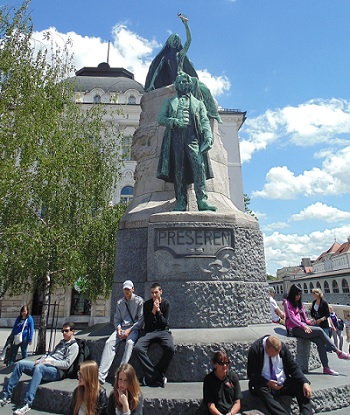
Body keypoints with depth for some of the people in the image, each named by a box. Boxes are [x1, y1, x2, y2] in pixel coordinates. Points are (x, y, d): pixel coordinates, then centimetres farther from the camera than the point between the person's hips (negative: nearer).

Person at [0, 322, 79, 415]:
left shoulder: (74, 346, -2)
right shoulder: (62, 342, 25)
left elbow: (67, 364, -12)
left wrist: (50, 361, -16)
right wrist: (41, 359, 5)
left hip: (57, 371, -9)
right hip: (44, 366, 9)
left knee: (38, 367, -39)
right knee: (20, 363, -7)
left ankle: (28, 404, -38)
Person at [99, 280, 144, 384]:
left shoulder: (139, 301, 0)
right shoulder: (119, 302, 14)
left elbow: (141, 319, -5)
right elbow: (116, 318, 15)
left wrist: (129, 330, -14)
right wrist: (118, 328, -6)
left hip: (134, 328, -4)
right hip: (121, 328, 4)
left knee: (129, 342, -34)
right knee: (109, 342, -21)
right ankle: (101, 375, -25)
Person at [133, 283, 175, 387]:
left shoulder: (166, 304, 2)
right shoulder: (147, 304, 4)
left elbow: (164, 323, -2)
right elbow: (147, 323, -1)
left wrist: (158, 310, -12)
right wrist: (153, 311, -12)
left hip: (163, 331, -1)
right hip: (149, 331, 1)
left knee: (170, 348, -31)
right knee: (137, 348, -27)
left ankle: (151, 376, -14)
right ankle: (159, 378, -21)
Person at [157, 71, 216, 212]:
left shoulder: (198, 103, 27)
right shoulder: (169, 102, 28)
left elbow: (205, 121, 13)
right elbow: (161, 118, 15)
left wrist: (208, 136, -7)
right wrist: (174, 121, -7)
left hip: (192, 137, 0)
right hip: (175, 136, 1)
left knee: (199, 165, -20)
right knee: (178, 169, -9)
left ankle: (202, 200, -24)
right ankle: (181, 201, -8)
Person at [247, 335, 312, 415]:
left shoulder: (282, 346, -6)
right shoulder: (255, 349, -17)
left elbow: (293, 367, -2)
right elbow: (251, 374, -14)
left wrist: (305, 382, -18)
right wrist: (267, 383, -27)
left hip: (284, 383, 4)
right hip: (265, 385, -4)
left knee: (302, 387, -20)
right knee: (262, 391, -36)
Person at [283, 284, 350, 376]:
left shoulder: (299, 303, 20)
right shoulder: (287, 302, -4)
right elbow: (291, 317, -12)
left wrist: (308, 322, 1)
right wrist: (303, 326, -19)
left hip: (302, 326, 7)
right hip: (295, 329, -7)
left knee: (320, 341, -13)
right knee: (319, 330, -17)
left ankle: (326, 368, -12)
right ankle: (339, 352, -6)